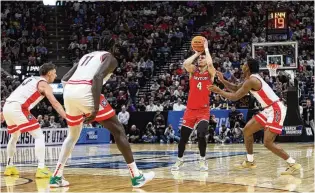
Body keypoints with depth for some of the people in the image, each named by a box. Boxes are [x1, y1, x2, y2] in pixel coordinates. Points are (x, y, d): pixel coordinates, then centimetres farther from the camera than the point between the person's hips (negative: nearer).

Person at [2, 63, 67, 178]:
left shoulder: (31, 79, 28)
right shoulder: (44, 84, 4)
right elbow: (55, 103, -9)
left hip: (7, 106, 9)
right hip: (17, 108, -9)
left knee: (14, 137, 29)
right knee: (39, 136, -4)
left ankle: (9, 167, 34)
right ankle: (41, 169, -13)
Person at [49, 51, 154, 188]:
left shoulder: (87, 56, 33)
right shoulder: (110, 58, 11)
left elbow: (64, 79, 23)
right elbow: (97, 77, -10)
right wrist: (96, 108, -16)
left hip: (68, 92, 7)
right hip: (85, 92, -7)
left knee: (73, 136, 28)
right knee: (118, 130, 4)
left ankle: (56, 177, 21)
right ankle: (136, 176, 4)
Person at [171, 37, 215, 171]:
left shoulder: (210, 73, 0)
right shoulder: (193, 71, 6)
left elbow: (210, 63, -22)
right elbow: (185, 63, -16)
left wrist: (206, 48, -11)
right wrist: (196, 53, -6)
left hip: (204, 110, -3)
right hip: (190, 109, 3)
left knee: (201, 134, -20)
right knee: (183, 136, 5)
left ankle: (203, 160, 1)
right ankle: (179, 160, 25)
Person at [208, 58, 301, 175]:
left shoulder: (251, 81, -19)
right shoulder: (251, 78, 12)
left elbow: (235, 97, -16)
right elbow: (236, 89, 21)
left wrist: (219, 91, -5)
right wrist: (223, 80, 8)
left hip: (276, 110, -10)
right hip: (269, 110, 10)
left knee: (268, 143, -15)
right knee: (247, 130, 14)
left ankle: (293, 164, -9)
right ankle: (250, 161, 24)